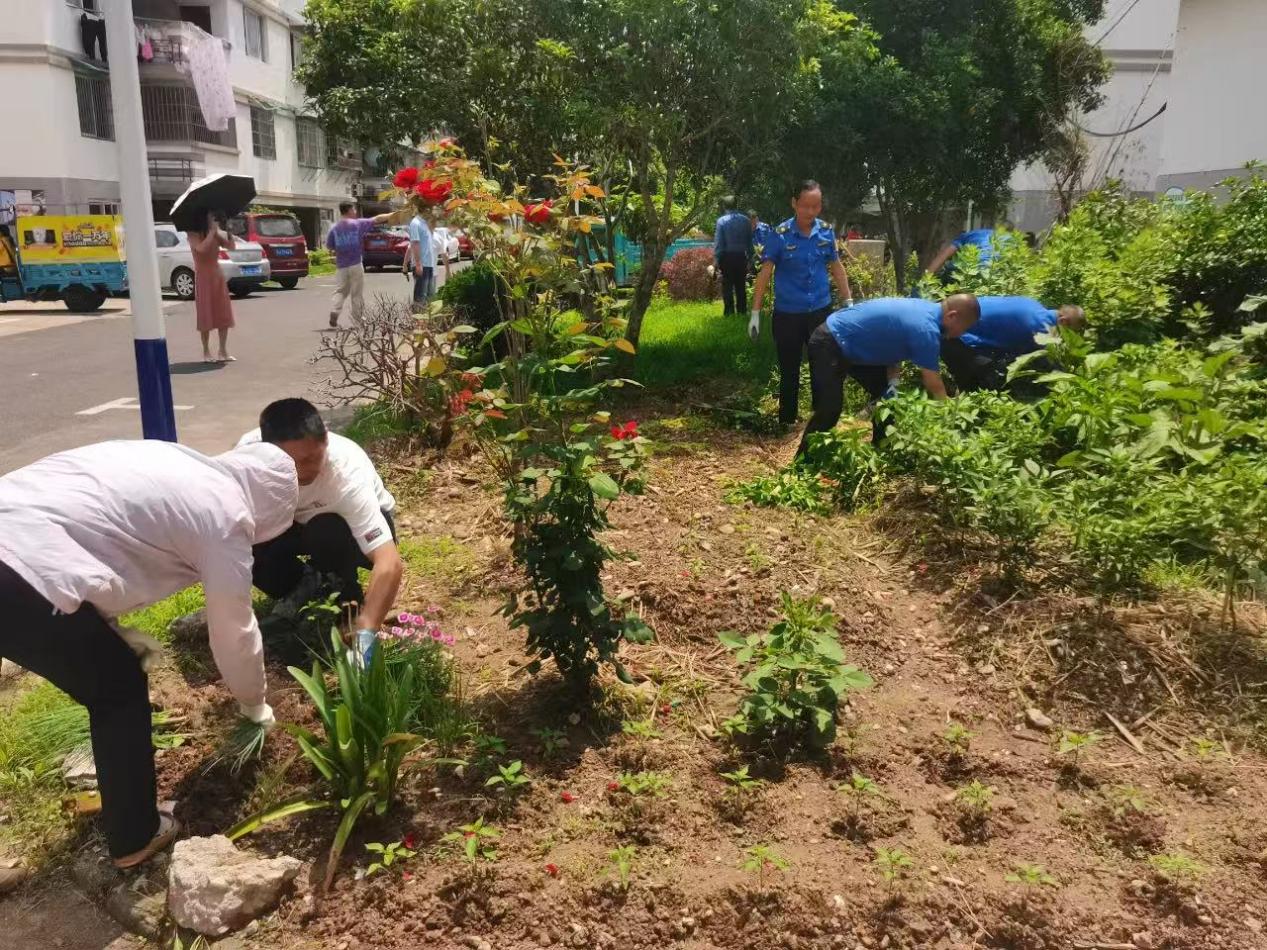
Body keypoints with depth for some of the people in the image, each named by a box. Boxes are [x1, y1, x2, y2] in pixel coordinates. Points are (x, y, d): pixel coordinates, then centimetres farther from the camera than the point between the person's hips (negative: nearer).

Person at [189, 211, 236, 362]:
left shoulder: (216, 235, 10)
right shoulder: (194, 235, -6)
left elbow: (232, 246, 0)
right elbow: (201, 248, -26)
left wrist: (228, 230, -11)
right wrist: (212, 230, -22)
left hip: (218, 275, 6)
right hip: (203, 277, -6)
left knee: (223, 314, 3)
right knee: (206, 315, -3)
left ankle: (223, 351, 9)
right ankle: (206, 352, 3)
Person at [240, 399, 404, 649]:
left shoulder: (347, 471, -39)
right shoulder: (250, 448, -29)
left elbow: (390, 564, -48)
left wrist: (364, 634, -58)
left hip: (357, 526, -3)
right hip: (297, 523, 3)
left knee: (327, 533, -37)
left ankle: (347, 605, -6)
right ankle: (301, 593, 4)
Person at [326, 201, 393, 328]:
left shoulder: (335, 228, 2)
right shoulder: (358, 223, -5)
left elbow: (329, 245, 4)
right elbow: (377, 219, 3)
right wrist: (392, 215, 15)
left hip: (341, 265, 3)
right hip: (355, 264, -2)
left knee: (340, 291, 8)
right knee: (357, 294, 4)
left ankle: (334, 311, -17)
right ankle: (357, 322, 8)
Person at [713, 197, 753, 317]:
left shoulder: (721, 221, -8)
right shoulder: (745, 220, 1)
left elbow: (718, 243, -9)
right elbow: (750, 241, 3)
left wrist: (716, 260, -4)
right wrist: (750, 257, 10)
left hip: (727, 257, -3)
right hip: (741, 256, 3)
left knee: (727, 286, 3)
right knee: (741, 286, 12)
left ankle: (729, 313, 1)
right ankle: (742, 311, 16)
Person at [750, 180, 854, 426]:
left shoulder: (826, 231, -2)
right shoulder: (779, 234, -12)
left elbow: (836, 267, 9)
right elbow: (765, 272, -11)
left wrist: (849, 302, 10)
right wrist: (755, 312, -13)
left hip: (820, 310, 3)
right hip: (787, 314, -3)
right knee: (789, 371, 9)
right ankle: (787, 421, 24)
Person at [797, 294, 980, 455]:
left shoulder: (927, 310, 3)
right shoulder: (926, 329, -26)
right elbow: (934, 386, -20)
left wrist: (892, 382, -2)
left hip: (852, 344, 10)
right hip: (830, 344, -10)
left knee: (886, 395, 13)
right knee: (830, 411, -12)